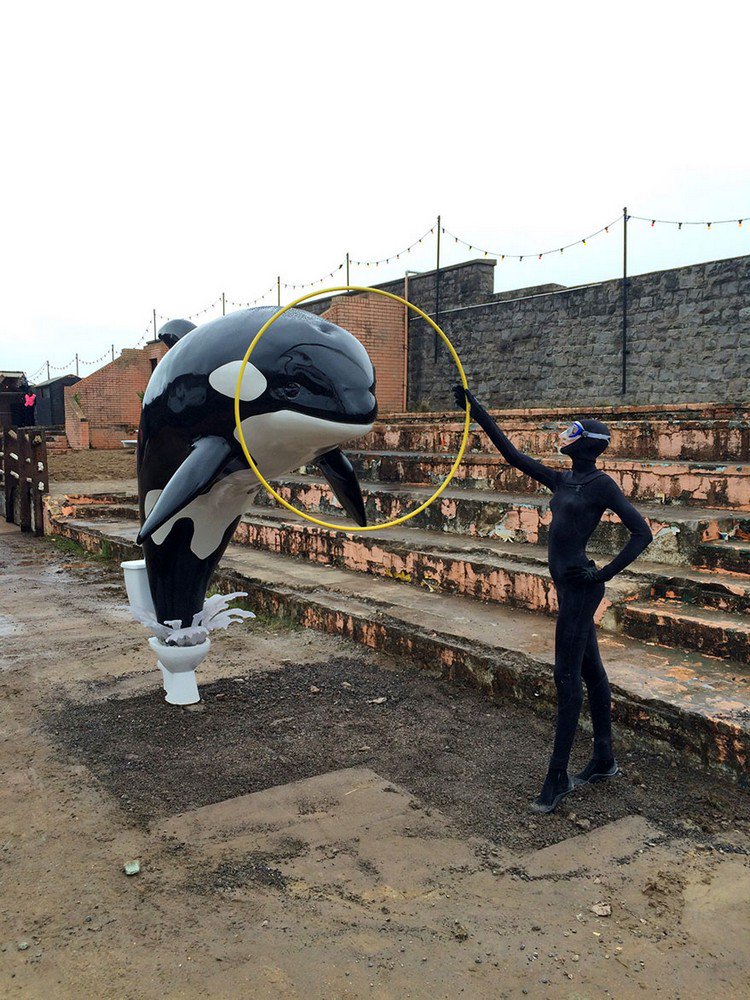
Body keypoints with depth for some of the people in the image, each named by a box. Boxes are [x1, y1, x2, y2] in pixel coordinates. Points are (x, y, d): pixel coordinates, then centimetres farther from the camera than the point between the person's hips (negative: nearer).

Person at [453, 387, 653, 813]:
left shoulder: (602, 485, -10)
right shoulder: (562, 481, 12)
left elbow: (642, 533, -11)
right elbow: (513, 454, 14)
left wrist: (605, 573, -14)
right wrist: (478, 413, 13)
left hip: (580, 586, -8)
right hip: (567, 585, 8)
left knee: (567, 677, -5)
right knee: (590, 671, 15)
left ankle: (558, 776, 3)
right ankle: (604, 760, 27)